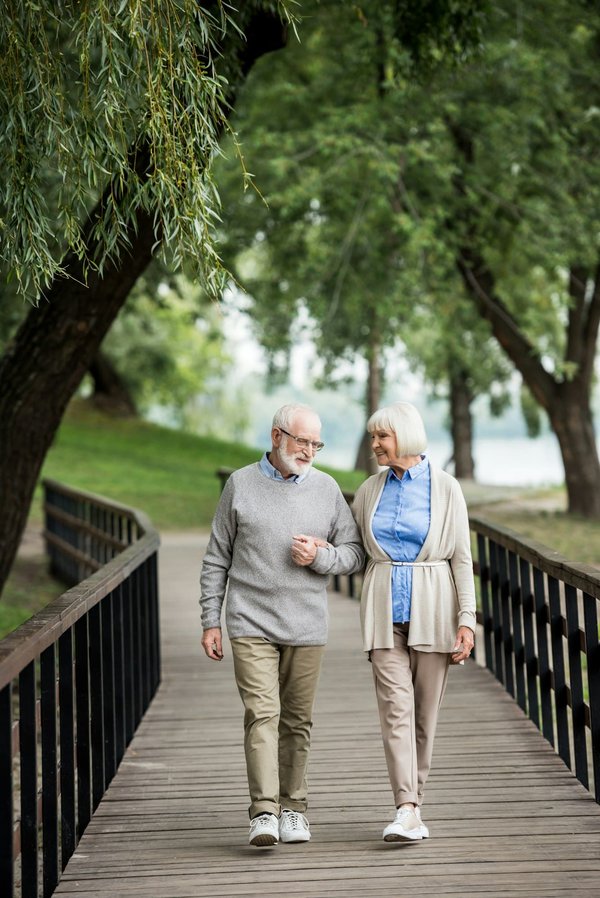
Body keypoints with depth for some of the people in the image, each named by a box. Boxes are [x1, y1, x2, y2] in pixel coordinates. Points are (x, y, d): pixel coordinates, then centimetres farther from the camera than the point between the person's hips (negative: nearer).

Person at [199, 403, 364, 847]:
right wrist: (211, 621, 2)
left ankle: (293, 809, 18)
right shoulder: (240, 484, 3)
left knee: (297, 720, 7)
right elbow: (217, 559, 6)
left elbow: (355, 554, 9)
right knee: (261, 714, -12)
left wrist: (320, 556, -11)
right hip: (251, 623, -2)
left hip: (306, 627, 2)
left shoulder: (327, 489, 6)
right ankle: (264, 813, -16)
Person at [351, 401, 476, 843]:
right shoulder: (370, 490, 7)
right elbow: (355, 551, 19)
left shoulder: (445, 488, -2)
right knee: (396, 708, -10)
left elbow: (461, 557, -3)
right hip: (385, 610, 2)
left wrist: (467, 619, -8)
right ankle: (408, 811, -15)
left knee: (425, 711, 4)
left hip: (432, 608, -2)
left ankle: (415, 801, 16)